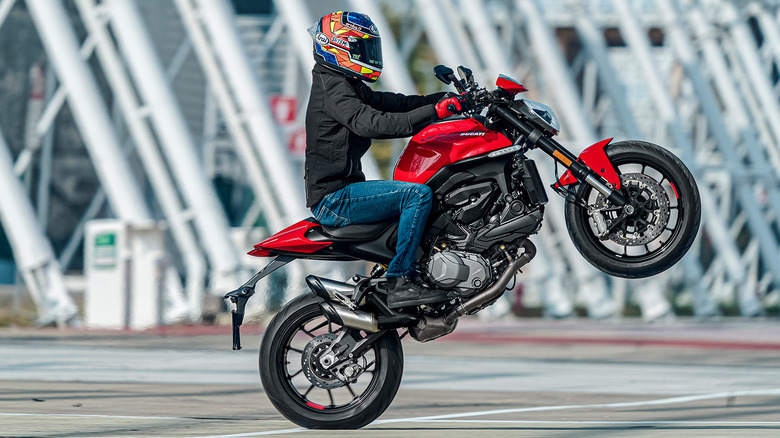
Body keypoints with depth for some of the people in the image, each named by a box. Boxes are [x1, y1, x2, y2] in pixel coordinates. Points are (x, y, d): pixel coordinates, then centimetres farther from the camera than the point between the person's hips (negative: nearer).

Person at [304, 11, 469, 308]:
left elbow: (392, 103, 16)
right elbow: (370, 123, -29)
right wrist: (434, 111, -33)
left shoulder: (347, 85, 19)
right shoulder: (332, 88, -14)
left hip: (341, 191, 11)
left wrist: (447, 99, 4)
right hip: (334, 198, -11)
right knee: (418, 194, -22)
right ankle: (400, 283, -23)